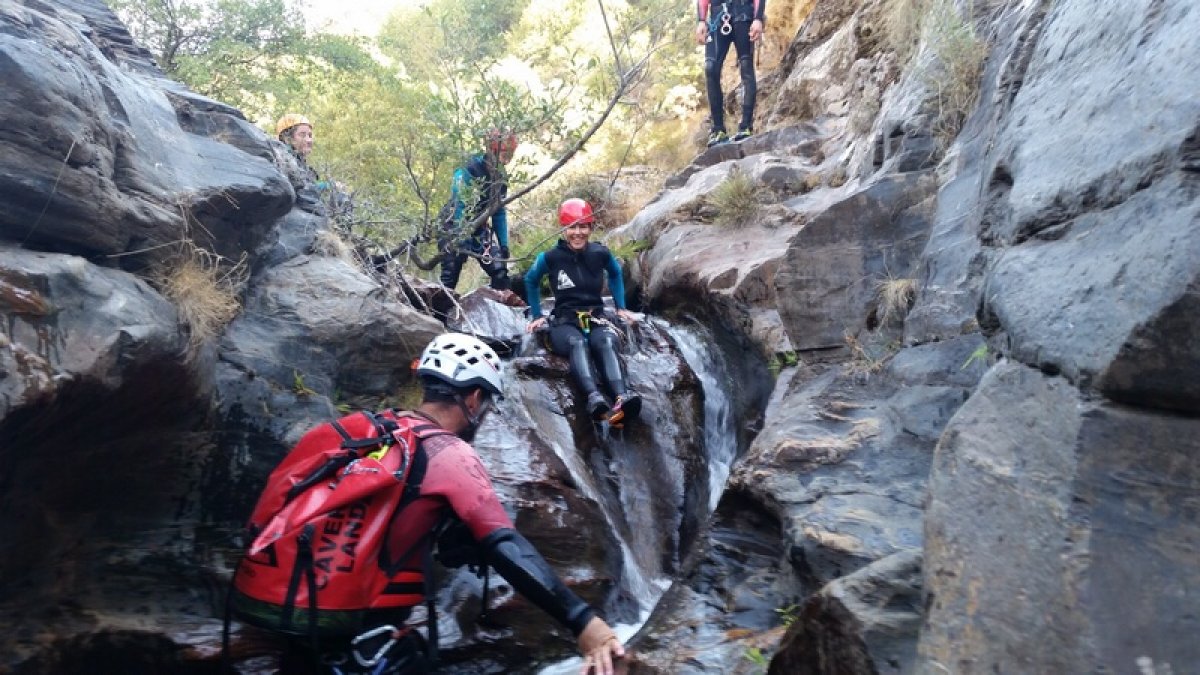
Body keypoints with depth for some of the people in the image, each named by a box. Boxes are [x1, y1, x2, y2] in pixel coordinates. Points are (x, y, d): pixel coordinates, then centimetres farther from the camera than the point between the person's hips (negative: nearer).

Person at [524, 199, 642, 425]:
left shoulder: (601, 254, 5)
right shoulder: (551, 257, 0)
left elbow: (616, 274, 27)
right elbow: (531, 281, 19)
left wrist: (621, 307, 24)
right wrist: (537, 315, 17)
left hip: (596, 317, 2)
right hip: (565, 321, -1)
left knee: (606, 343, -36)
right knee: (577, 343, -39)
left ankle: (622, 398, -61)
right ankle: (594, 398, -64)